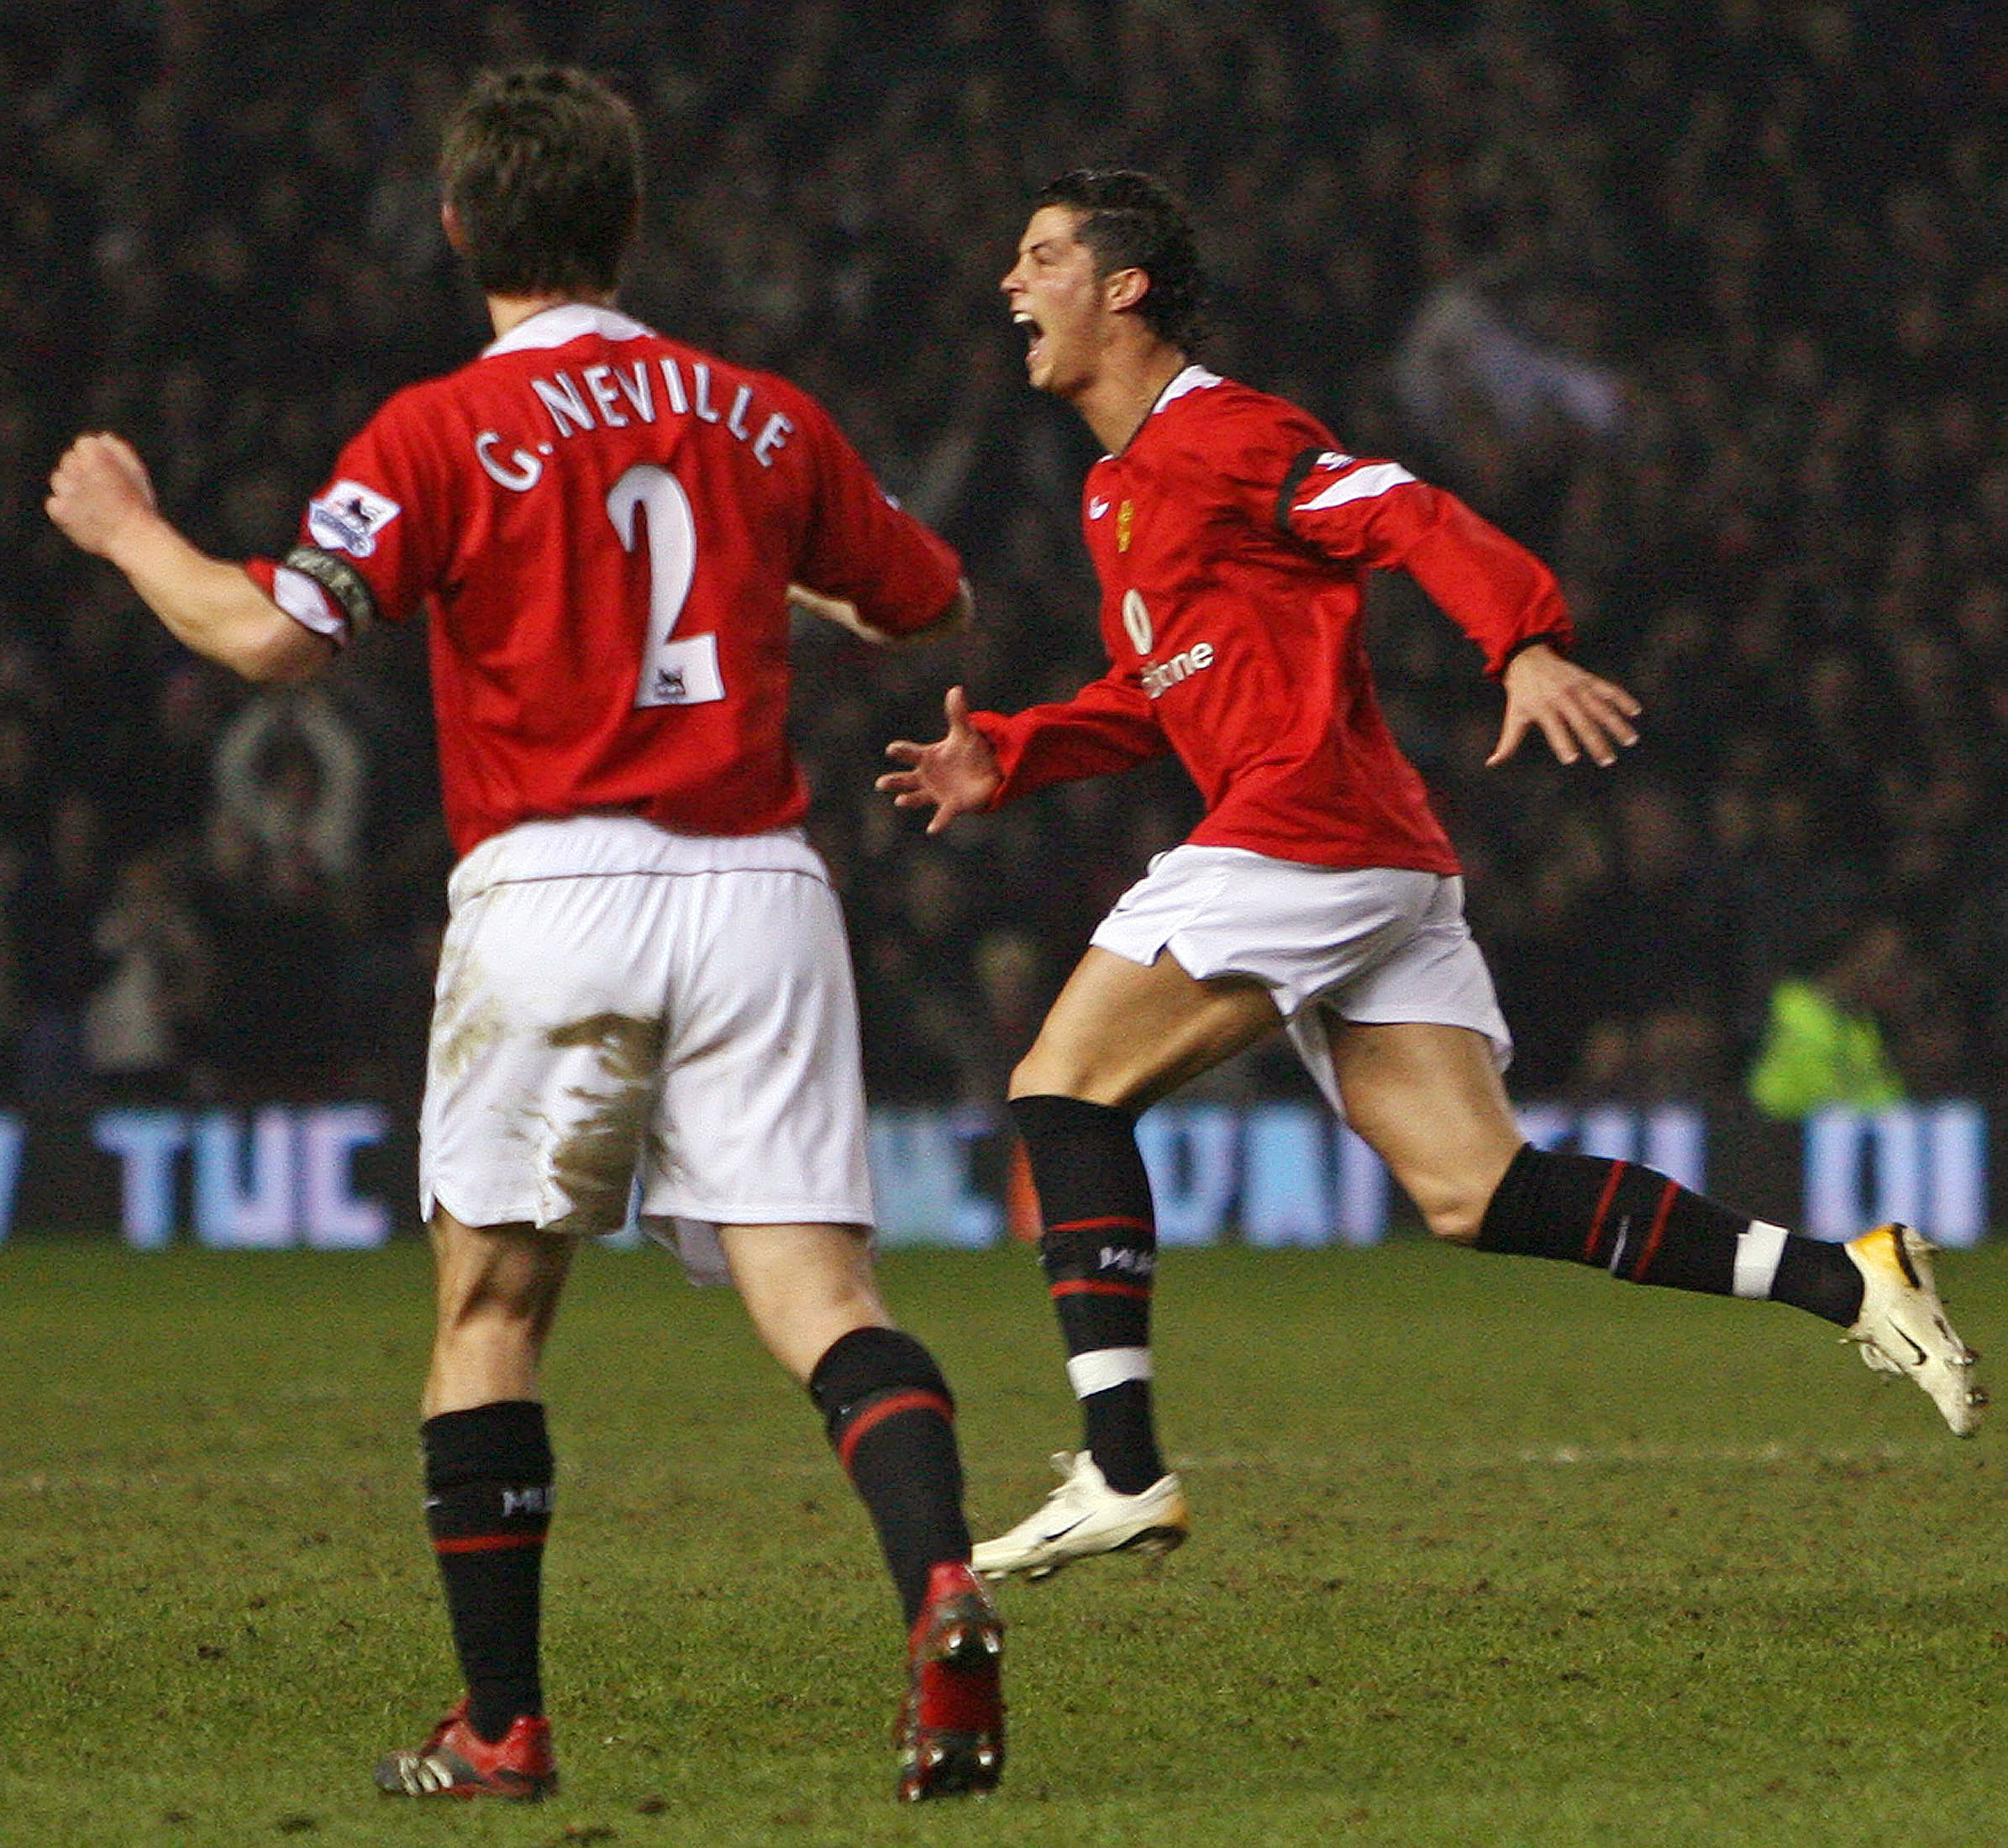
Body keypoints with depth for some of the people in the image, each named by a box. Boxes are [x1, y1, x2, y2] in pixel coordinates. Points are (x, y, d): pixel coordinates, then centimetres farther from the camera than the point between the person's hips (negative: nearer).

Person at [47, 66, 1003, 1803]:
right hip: (757, 891, 3)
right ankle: (944, 1582, -29)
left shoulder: (442, 433, -3)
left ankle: (502, 1726, 12)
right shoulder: (761, 417, 11)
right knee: (823, 1298, -3)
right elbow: (926, 596, 23)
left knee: (492, 1314, 11)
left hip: (554, 889, -2)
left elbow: (268, 632, -11)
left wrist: (126, 526, 7)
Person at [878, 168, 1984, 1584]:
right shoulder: (1122, 490, 26)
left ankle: (1122, 1468, -12)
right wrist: (1002, 759, 20)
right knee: (1475, 1193, -1)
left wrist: (1529, 648, -32)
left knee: (1064, 1086, -7)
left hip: (1307, 827, -9)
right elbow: (1153, 699, 33)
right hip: (1382, 866, 9)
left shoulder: (1221, 434, -4)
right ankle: (1845, 1280, -6)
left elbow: (1421, 522, -15)